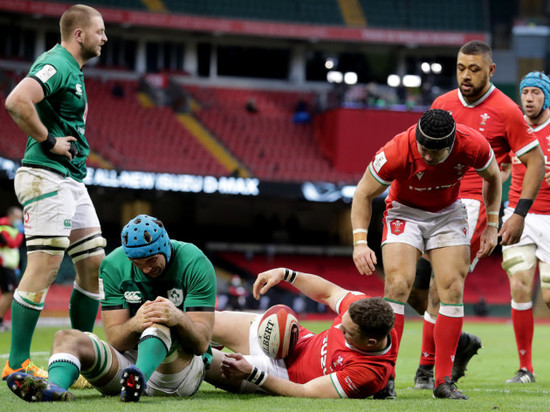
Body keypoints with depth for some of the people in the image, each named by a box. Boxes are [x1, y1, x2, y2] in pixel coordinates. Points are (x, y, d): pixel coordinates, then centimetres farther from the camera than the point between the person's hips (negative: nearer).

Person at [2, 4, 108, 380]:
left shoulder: (73, 70, 19)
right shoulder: (56, 65, -13)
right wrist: (48, 140, -19)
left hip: (73, 180, 10)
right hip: (47, 177, -10)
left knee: (93, 264, 9)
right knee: (45, 266, -13)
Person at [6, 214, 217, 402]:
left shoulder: (194, 264, -9)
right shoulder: (113, 266, 0)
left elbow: (201, 343, -15)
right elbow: (116, 341, -7)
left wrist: (179, 318, -37)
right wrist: (135, 324, -31)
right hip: (128, 359, 4)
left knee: (161, 320, -31)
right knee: (66, 337, -16)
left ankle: (140, 376, -61)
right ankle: (55, 386, -51)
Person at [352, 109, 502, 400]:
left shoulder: (473, 146, -26)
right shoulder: (396, 152, -32)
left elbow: (492, 177, -2)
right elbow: (364, 194, -16)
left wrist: (492, 226, -3)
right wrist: (360, 241, -26)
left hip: (448, 213, 2)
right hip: (405, 212, -2)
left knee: (452, 289, -10)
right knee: (398, 285, -20)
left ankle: (443, 382, -5)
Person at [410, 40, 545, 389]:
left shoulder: (506, 111, -6)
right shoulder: (443, 104, 10)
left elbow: (535, 162, -3)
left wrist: (520, 214, -10)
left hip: (475, 202, -6)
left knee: (442, 284, -16)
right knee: (412, 285, 3)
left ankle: (427, 367, -4)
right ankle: (461, 343, 23)